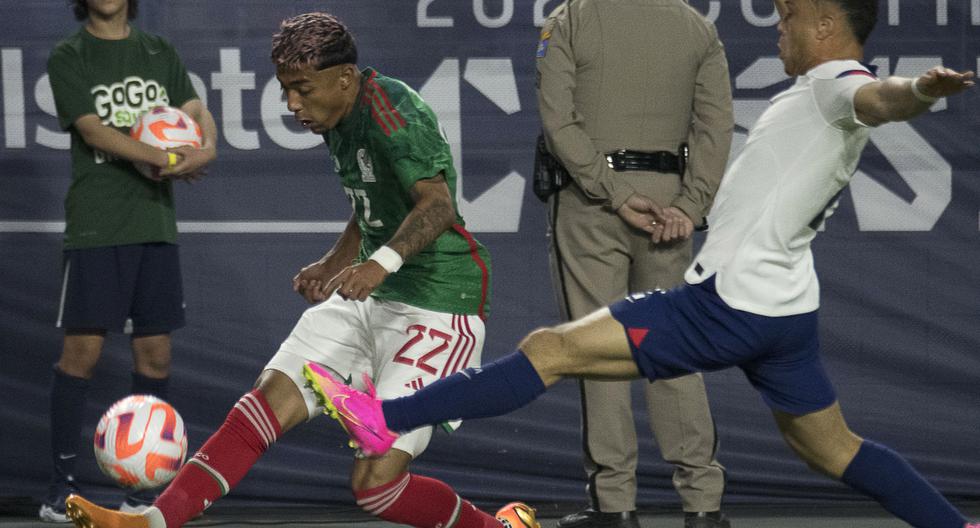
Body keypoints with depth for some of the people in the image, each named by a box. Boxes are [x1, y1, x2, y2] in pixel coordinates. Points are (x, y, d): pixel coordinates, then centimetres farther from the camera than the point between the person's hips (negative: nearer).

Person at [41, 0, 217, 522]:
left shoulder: (159, 53, 15)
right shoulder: (68, 58, 0)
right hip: (96, 225, -5)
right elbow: (95, 131, -11)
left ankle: (142, 485, 11)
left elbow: (198, 112, 7)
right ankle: (62, 484, -2)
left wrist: (206, 148, -16)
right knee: (83, 349, -8)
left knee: (154, 354, 4)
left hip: (155, 225, 5)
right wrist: (167, 160, -20)